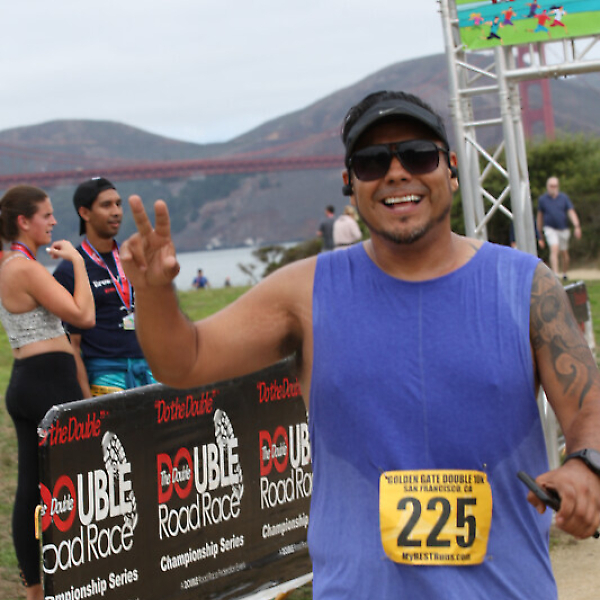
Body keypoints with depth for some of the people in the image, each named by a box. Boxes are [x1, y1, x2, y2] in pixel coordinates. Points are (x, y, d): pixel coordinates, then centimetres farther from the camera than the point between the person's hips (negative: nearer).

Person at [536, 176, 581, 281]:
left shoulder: (564, 198, -1)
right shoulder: (542, 199, 0)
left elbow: (571, 213, -7)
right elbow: (540, 216, 9)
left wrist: (577, 227, -21)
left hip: (563, 229, 2)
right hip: (550, 229, -2)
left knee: (564, 253, 11)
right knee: (554, 250, -21)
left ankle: (564, 273, 34)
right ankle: (555, 275, -29)